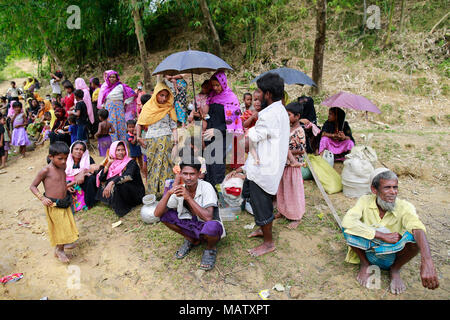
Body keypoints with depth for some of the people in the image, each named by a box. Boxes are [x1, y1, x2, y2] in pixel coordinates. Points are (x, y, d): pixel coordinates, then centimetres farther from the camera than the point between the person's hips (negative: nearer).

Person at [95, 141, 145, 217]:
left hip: (135, 193, -5)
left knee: (118, 185, -32)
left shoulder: (131, 162, -11)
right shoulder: (113, 163, 5)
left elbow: (128, 176, -32)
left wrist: (111, 182, -43)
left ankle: (121, 209, -11)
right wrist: (108, 163, -9)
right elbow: (101, 178, -2)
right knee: (103, 184, -11)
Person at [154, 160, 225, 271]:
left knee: (211, 226, -40)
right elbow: (157, 213, -14)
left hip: (209, 227, -5)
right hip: (191, 225, 5)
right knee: (165, 214, -12)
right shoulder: (180, 190, -9)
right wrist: (168, 193, -28)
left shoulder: (206, 187, -23)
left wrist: (188, 197, -34)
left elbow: (208, 217, -35)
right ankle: (192, 240, 9)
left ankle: (211, 248, -2)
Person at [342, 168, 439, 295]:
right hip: (367, 251, 0)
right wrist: (382, 236, -34)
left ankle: (395, 269, 1)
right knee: (349, 229, -30)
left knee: (414, 237, -30)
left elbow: (418, 228, -38)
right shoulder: (365, 201, -17)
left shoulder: (404, 207, -18)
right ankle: (364, 264, 0)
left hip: (392, 257, 0)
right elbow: (346, 221, -35)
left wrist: (427, 262, -56)